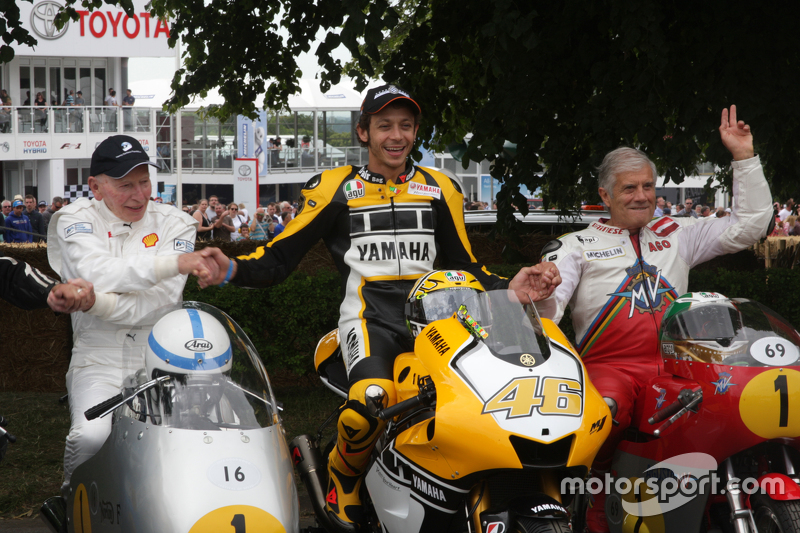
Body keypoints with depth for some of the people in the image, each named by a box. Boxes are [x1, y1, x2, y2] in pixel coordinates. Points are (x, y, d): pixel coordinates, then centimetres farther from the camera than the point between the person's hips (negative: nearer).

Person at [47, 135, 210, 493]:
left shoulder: (175, 224, 8)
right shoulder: (76, 219, 6)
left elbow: (162, 302, -6)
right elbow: (97, 273, -16)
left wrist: (96, 302, -21)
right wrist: (173, 264, -25)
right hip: (100, 359, -1)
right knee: (91, 436, -29)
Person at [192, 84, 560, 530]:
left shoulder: (439, 189, 19)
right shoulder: (336, 188, 11)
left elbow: (464, 266, 23)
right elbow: (280, 258, 8)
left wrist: (510, 290, 5)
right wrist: (232, 270, -11)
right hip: (369, 317, -3)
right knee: (372, 402, -34)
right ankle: (343, 479, -3)